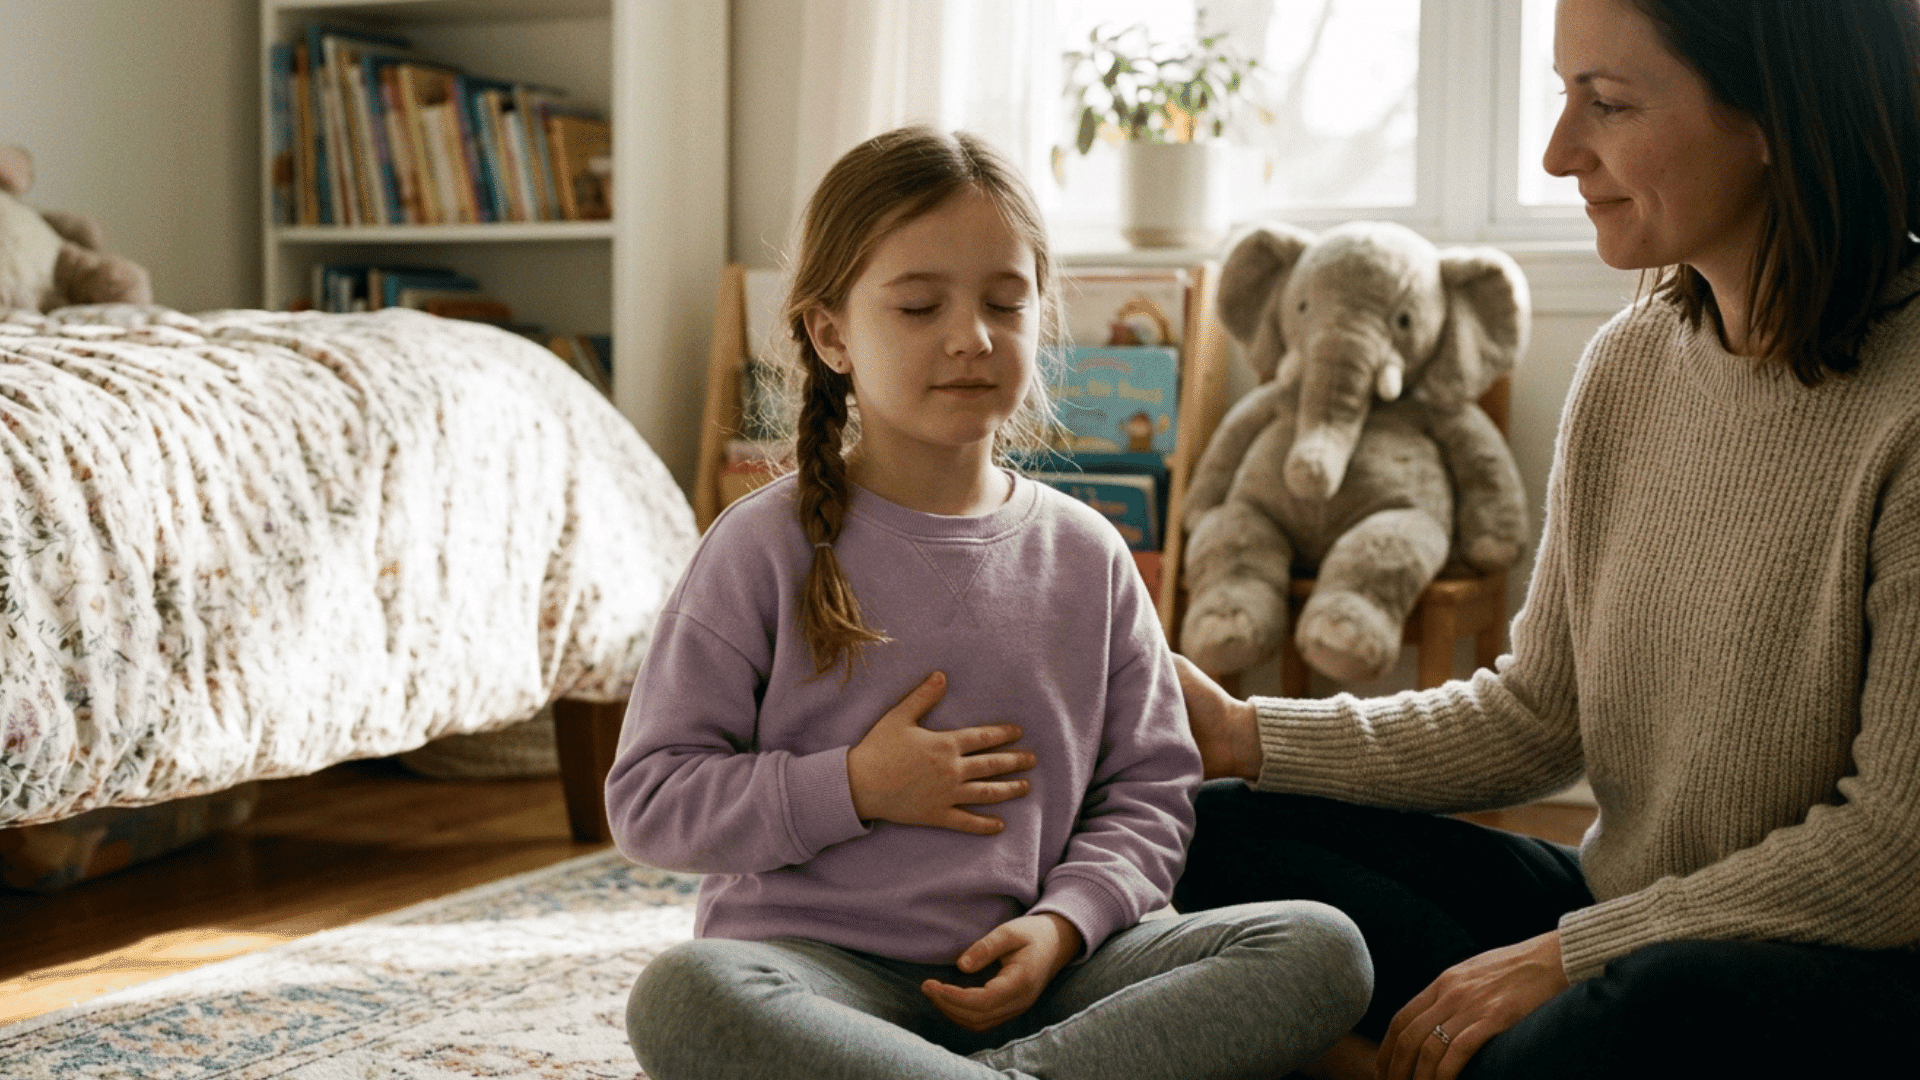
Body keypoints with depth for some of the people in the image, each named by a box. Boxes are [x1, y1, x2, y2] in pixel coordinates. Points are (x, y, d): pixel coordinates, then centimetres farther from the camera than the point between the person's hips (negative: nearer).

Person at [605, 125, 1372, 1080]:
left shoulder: (1084, 554, 8)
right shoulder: (770, 546, -1)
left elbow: (1149, 789, 10)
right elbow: (648, 800, -2)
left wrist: (1060, 924, -8)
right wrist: (855, 788, -11)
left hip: (1021, 971, 4)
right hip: (816, 965, -3)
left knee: (1323, 949, -17)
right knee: (683, 998, -37)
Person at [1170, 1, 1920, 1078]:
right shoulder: (1629, 364, 4)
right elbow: (1539, 715, 8)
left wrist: (1566, 955, -16)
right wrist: (1246, 734, 1)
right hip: (1630, 922, 7)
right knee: (1230, 834, -1)